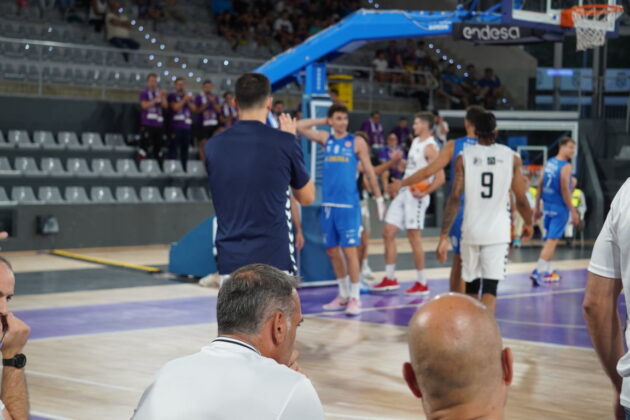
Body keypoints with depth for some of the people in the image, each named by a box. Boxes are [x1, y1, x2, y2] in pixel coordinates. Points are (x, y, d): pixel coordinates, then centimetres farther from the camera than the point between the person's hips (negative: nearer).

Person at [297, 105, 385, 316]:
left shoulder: (357, 142, 0)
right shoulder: (325, 138, 10)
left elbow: (369, 171, 2)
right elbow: (300, 126, 11)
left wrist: (379, 199, 1)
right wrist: (323, 121, 9)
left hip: (348, 204, -5)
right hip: (328, 203, 5)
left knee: (350, 250, -7)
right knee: (332, 250, 9)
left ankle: (355, 297, 0)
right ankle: (343, 295, 21)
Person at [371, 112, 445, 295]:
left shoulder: (430, 147, -15)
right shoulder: (415, 142, 13)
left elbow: (440, 178, -21)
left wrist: (424, 193, -27)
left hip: (415, 196, -9)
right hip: (403, 192, 9)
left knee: (414, 238, -4)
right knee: (388, 233, 8)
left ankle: (422, 283, 5)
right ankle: (390, 278, 15)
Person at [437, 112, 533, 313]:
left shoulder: (464, 157, 0)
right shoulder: (511, 157, 1)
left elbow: (455, 199, -7)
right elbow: (521, 199, 4)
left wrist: (444, 236, -6)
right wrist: (529, 223, 23)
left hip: (471, 231, 1)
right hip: (498, 233, -1)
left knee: (471, 287, 18)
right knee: (490, 289, -6)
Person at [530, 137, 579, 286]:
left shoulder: (549, 163, 8)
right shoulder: (566, 166, -15)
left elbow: (540, 186, 9)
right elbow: (565, 190, -18)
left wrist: (537, 207, 15)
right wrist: (573, 211, -14)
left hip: (548, 206, 8)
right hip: (560, 208, -8)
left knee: (550, 239, 18)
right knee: (552, 240, -6)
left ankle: (548, 271, 26)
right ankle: (538, 271, -13)